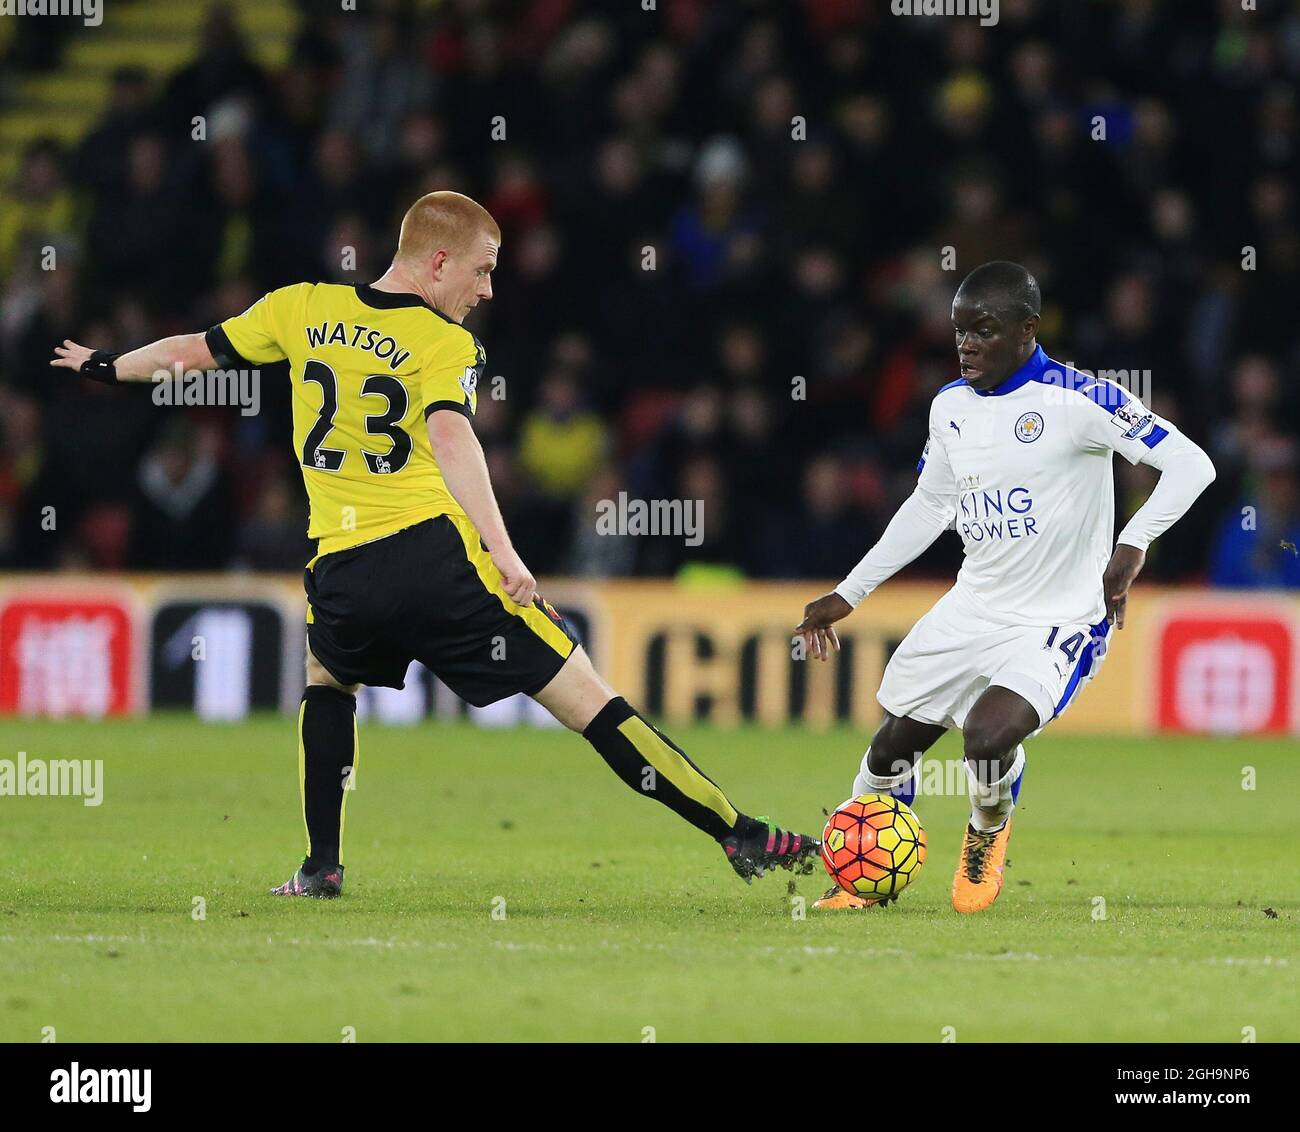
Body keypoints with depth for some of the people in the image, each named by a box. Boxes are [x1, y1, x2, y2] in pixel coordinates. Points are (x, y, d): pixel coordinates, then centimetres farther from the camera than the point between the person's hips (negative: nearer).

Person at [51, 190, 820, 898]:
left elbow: (195, 353, 21)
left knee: (328, 673, 36)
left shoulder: (302, 309, 12)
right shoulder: (446, 343, -1)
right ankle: (741, 837, -5)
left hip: (343, 571, 4)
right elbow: (451, 438, -19)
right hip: (438, 555, -4)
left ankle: (323, 865, 28)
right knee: (586, 698, -3)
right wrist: (504, 554, -27)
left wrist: (107, 367, 40)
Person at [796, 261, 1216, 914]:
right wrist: (847, 596, 19)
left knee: (988, 733, -28)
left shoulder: (1075, 399, -17)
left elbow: (1190, 465, -19)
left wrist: (1132, 546, -32)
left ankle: (988, 831, 7)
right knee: (894, 742, 9)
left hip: (1059, 622, -7)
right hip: (971, 610, 7)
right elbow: (927, 509, 19)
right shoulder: (951, 406, 4)